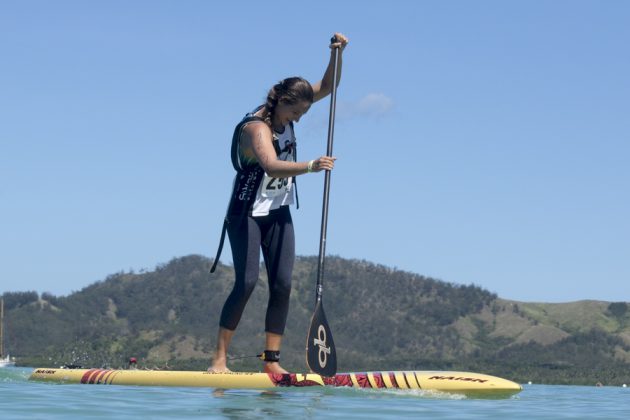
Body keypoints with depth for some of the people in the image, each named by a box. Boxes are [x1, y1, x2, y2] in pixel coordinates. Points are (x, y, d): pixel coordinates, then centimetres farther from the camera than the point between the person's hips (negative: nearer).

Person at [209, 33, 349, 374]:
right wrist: (310, 166, -55)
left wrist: (337, 53, -12)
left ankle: (271, 361, 0)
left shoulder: (284, 111, -1)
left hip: (279, 213, 8)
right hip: (247, 213, -7)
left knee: (282, 284, -2)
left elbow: (327, 87, 5)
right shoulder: (256, 127, -24)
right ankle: (219, 358, -11)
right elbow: (271, 165, -43)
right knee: (246, 282, -16)